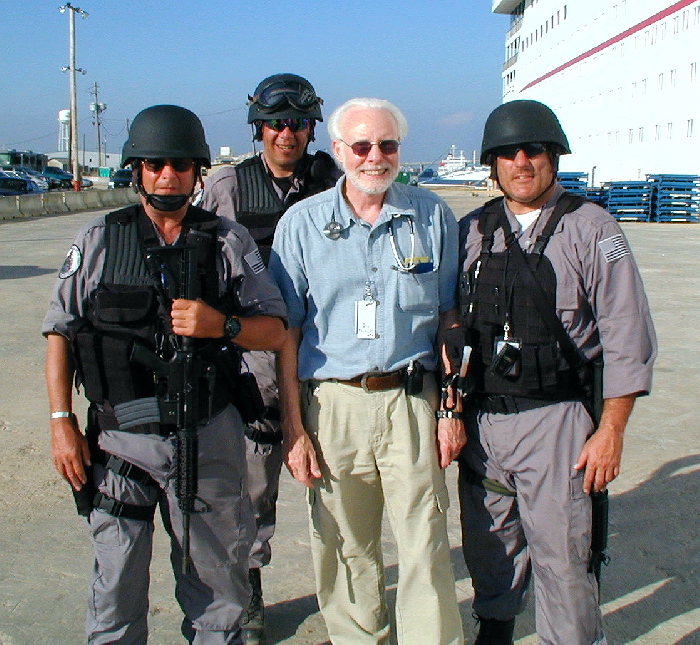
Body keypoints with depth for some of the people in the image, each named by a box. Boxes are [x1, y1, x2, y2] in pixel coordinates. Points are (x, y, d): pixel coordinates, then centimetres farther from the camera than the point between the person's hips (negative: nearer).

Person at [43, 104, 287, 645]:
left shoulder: (229, 241, 4)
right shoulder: (98, 240, 4)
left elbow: (275, 331, 3)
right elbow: (61, 332, 6)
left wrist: (222, 325, -16)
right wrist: (62, 422, 0)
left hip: (209, 440, 1)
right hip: (119, 440, 0)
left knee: (218, 583, 12)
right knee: (116, 586, 8)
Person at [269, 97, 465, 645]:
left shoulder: (432, 216, 4)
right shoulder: (302, 222, 2)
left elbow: (451, 318, 8)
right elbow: (286, 329, 2)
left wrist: (452, 410, 3)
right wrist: (293, 426, -2)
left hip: (412, 403, 0)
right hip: (332, 405, 0)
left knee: (426, 549, 1)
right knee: (344, 550, 11)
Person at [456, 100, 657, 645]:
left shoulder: (591, 229, -2)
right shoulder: (472, 231, 8)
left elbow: (629, 339, -5)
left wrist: (610, 431, -8)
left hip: (556, 420, -3)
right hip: (482, 417, 4)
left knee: (561, 558, 0)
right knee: (488, 553, 15)